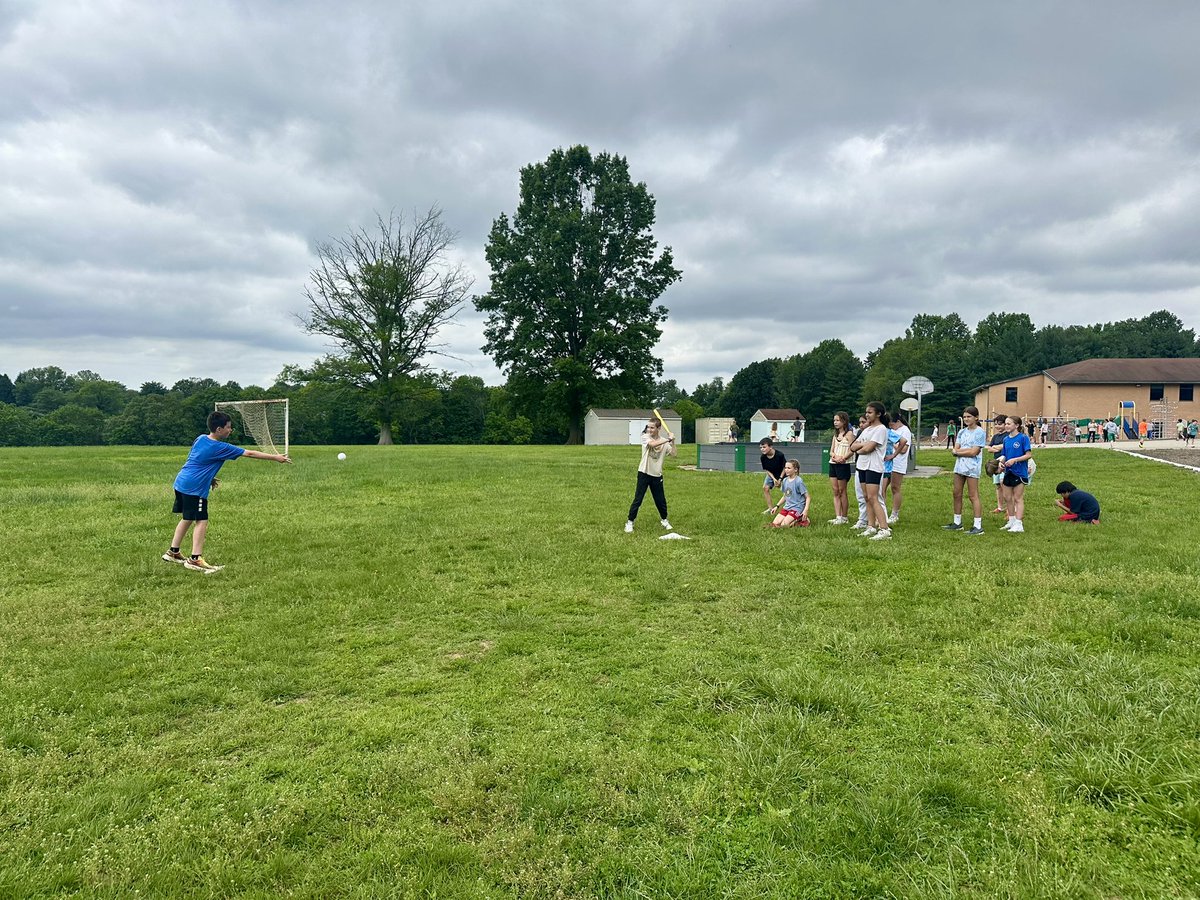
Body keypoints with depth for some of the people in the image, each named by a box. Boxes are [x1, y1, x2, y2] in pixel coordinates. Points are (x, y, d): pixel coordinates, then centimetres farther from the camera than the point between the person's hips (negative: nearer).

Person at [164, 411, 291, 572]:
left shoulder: (201, 438, 7)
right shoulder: (221, 448, -14)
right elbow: (249, 453, -13)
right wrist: (275, 457, -9)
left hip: (181, 482, 9)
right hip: (194, 488, -9)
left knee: (187, 518, 19)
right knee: (201, 521, -6)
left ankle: (173, 552, 28)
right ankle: (195, 559, -9)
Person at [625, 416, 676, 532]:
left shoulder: (664, 442, 2)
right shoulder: (645, 437, -6)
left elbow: (673, 454, -6)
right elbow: (652, 444, -26)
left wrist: (672, 442, -14)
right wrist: (667, 440, -21)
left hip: (657, 475, 3)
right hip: (644, 473, -3)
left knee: (661, 500, 11)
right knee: (638, 499, -5)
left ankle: (664, 520, 33)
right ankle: (630, 522, 4)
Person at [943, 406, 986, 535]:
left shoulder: (980, 432, -7)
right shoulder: (962, 432, 13)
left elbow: (973, 452, -14)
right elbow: (955, 450, 5)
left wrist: (958, 451, -4)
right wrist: (968, 449, -11)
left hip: (972, 467, -7)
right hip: (959, 466, 7)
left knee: (973, 495, -7)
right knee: (957, 494, 10)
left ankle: (978, 526, -4)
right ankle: (957, 522, 20)